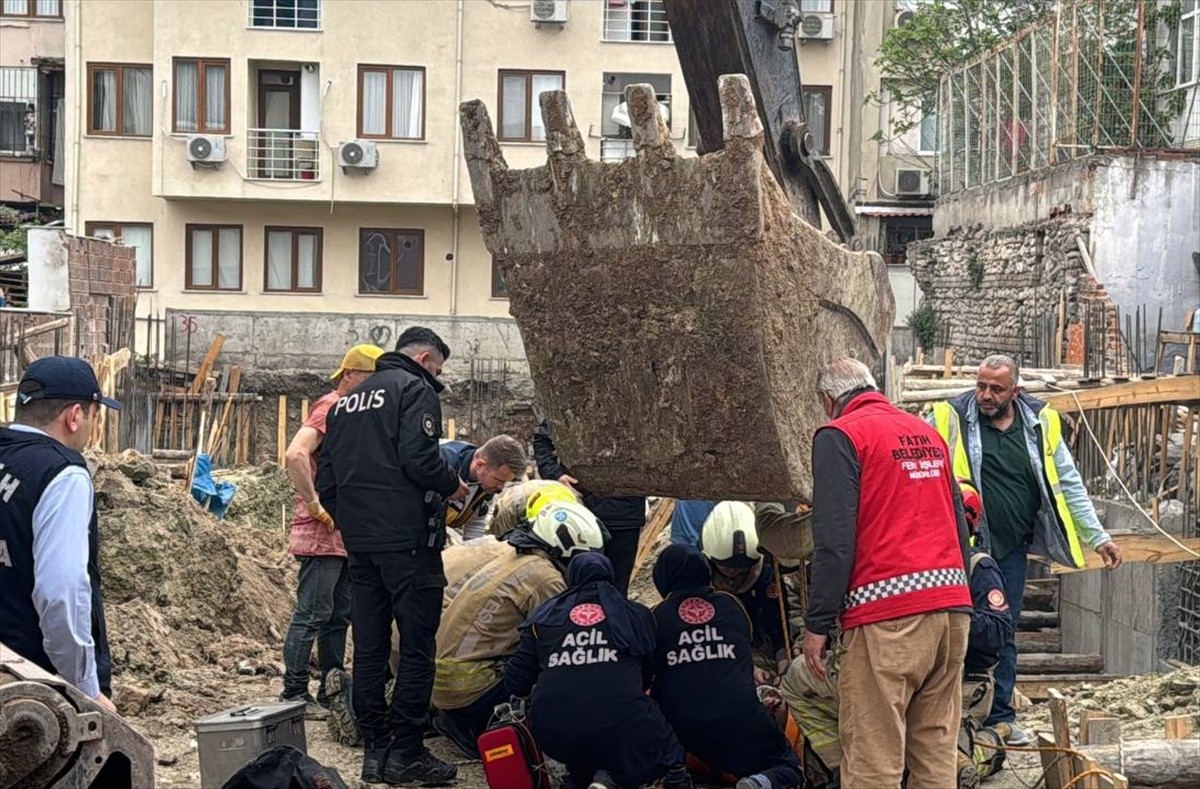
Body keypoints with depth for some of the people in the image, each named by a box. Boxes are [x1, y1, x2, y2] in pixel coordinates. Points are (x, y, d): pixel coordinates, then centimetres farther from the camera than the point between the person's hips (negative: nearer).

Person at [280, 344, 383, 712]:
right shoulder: (329, 408, -12)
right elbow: (295, 454, -28)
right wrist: (314, 504, -23)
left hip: (345, 536, 10)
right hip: (322, 534, -10)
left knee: (339, 616, 13)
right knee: (312, 615, -5)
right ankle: (294, 693, 1)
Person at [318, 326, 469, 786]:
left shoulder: (347, 401, 20)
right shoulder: (415, 388, -4)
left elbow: (326, 480, 17)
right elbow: (418, 458, -17)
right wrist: (452, 485, 0)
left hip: (360, 541, 8)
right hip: (408, 537, -7)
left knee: (369, 647, 9)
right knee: (417, 646, -3)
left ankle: (374, 749, 13)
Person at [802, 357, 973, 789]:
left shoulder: (840, 436, -1)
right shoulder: (928, 434, 21)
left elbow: (834, 539, -10)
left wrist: (817, 624, -8)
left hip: (887, 612, -7)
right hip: (952, 607, 7)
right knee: (936, 752, 11)